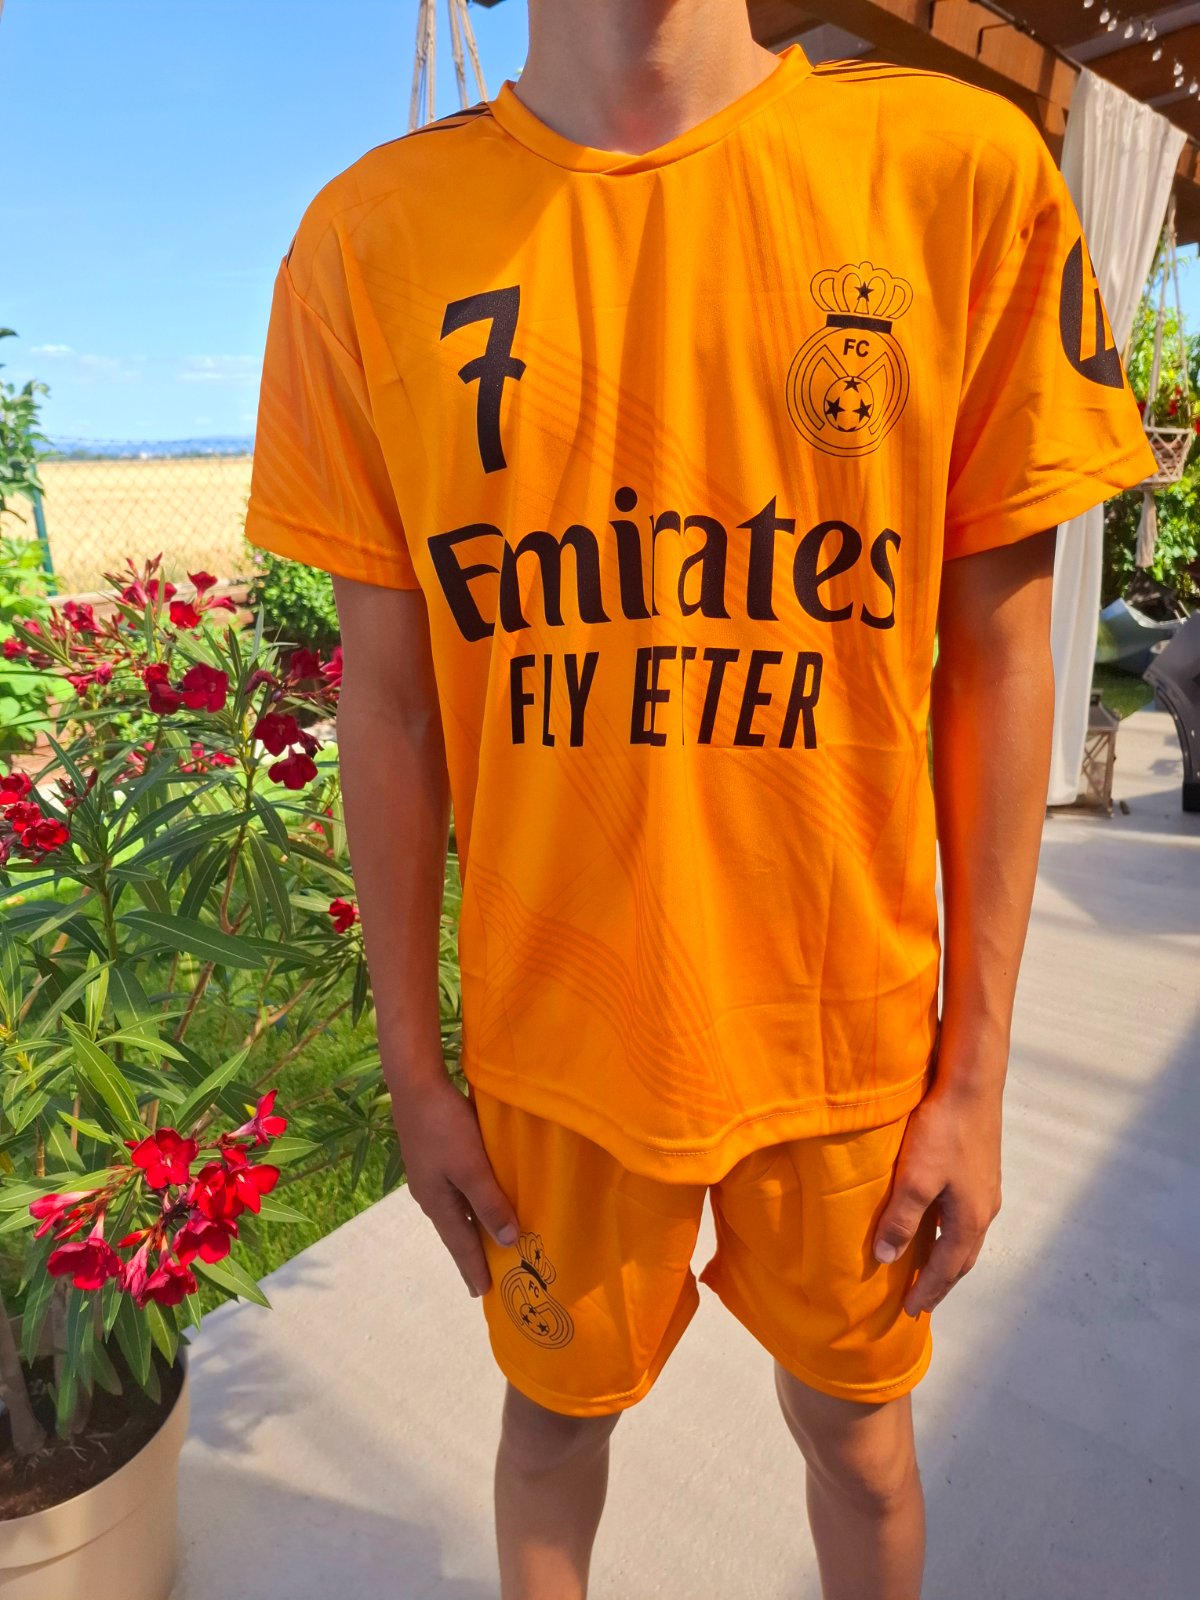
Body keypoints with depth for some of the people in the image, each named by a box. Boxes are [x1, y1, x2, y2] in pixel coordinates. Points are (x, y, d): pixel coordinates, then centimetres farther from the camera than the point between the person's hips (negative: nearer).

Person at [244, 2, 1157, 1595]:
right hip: (550, 1041, 1)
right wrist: (413, 1065, 4)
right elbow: (387, 695, -2)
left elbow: (995, 653, -4)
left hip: (852, 1033, 0)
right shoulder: (368, 239, -4)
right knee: (557, 1402, 24)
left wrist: (978, 1071, -2)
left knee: (856, 1417, 23)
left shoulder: (963, 168, -6)